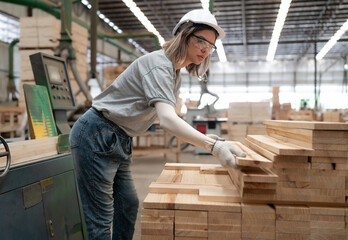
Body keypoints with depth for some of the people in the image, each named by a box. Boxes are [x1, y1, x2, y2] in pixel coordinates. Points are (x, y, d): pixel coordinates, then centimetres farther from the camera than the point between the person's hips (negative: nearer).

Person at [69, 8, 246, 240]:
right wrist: (213, 146, -38)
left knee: (128, 206, 17)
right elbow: (167, 119, -35)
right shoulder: (159, 63, -21)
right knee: (100, 219, -4)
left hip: (120, 142, 10)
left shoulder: (174, 74, 11)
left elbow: (171, 118, 15)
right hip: (96, 138, -10)